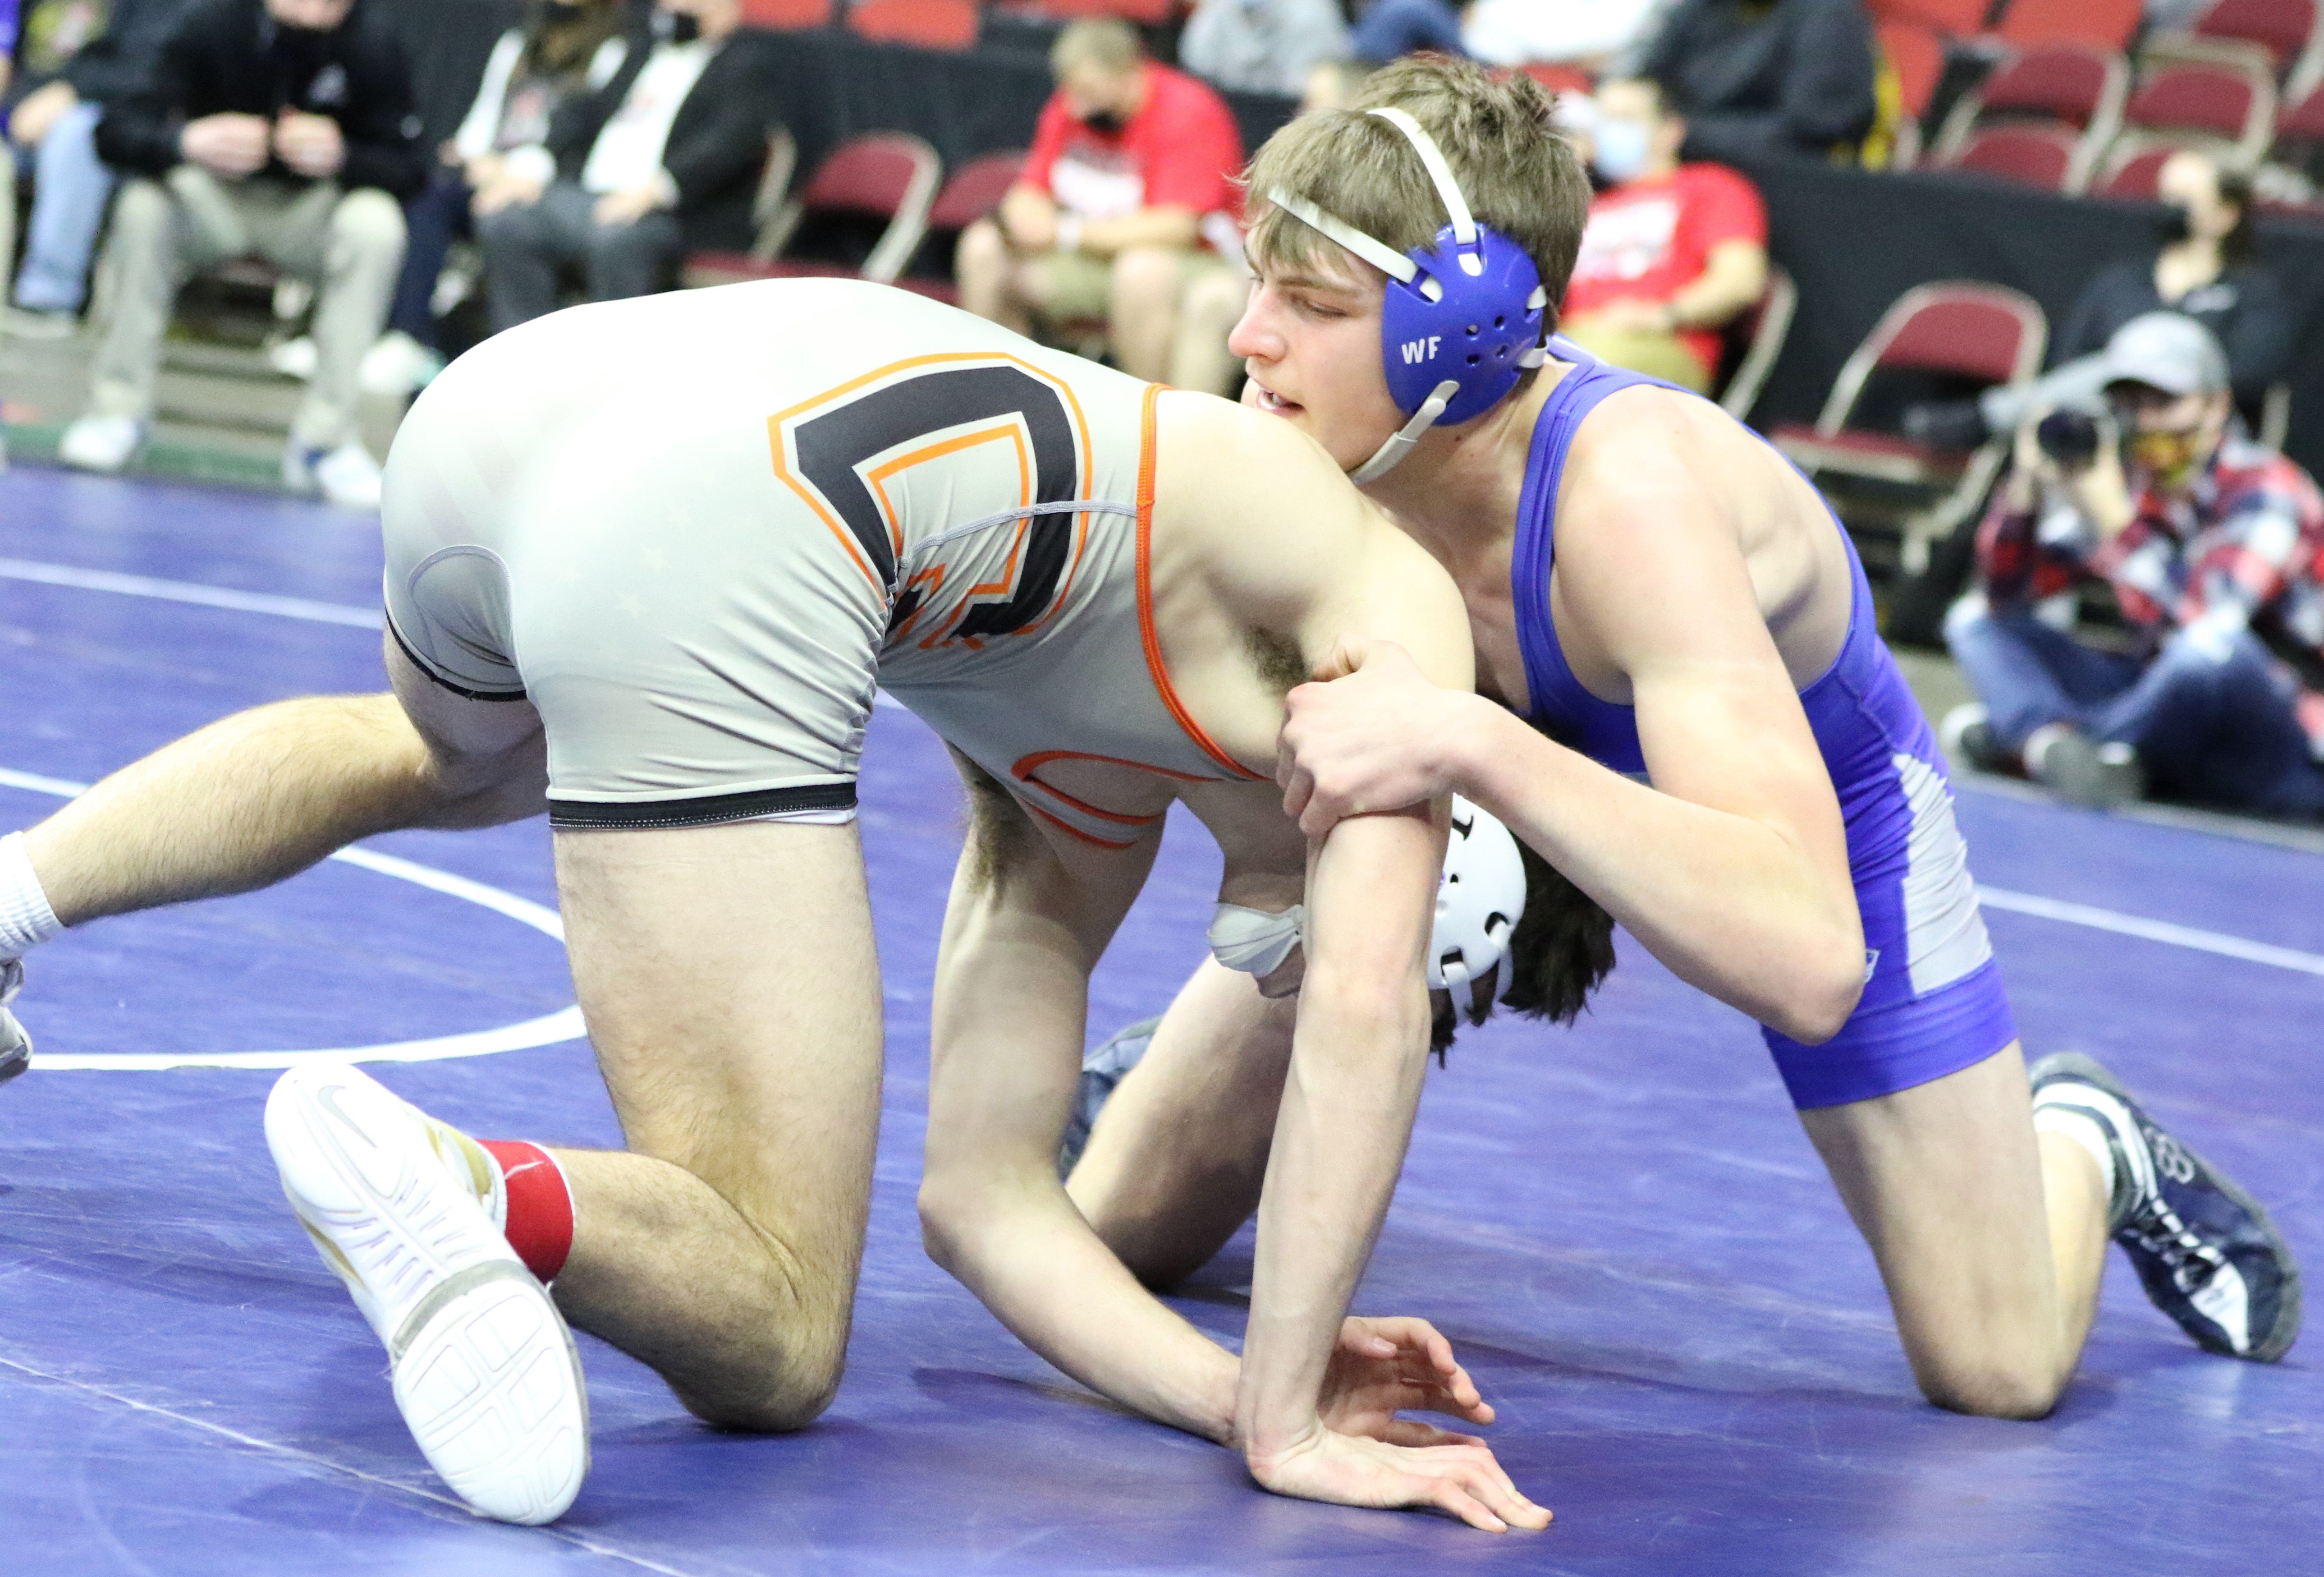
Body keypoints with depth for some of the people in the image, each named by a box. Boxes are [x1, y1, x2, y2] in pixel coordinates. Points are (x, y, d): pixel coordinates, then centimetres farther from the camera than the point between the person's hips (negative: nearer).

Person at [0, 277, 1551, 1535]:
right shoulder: (1396, 600, 20)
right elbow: (1370, 1006, 4)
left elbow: (983, 1197, 30)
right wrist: (1286, 1421, 6)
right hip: (709, 524, -9)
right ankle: (442, 1184, -31)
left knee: (431, 757, 48)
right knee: (769, 1349, -1)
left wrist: (1232, 1393, 18)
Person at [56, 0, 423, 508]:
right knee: (144, 204, -31)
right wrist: (187, 140, -49)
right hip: (214, 195, 0)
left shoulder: (373, 47, -21)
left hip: (309, 207, 0)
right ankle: (117, 408, -15)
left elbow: (408, 170, -19)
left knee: (376, 222, -31)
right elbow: (115, 132, -26)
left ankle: (324, 438, -25)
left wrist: (341, 158, -42)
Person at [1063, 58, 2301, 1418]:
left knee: (2002, 1371, -3)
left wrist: (1470, 743, -62)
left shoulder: (1633, 498, -45)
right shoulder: (1308, 435, -29)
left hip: (1809, 803, -4)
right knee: (1120, 1225, -1)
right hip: (1502, 780, 4)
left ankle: (2077, 1147, 31)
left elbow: (1805, 963, -55)